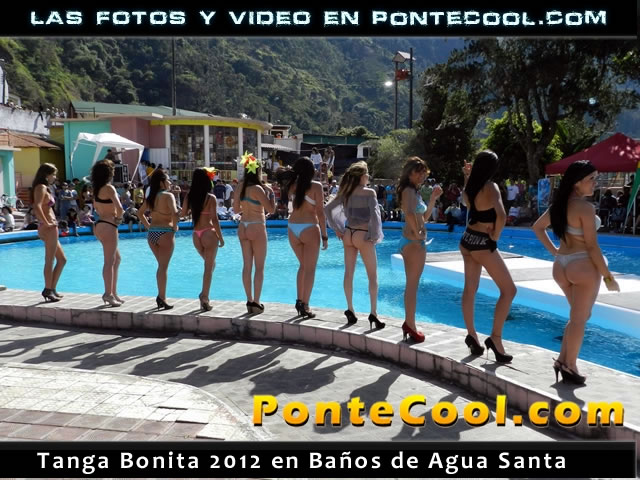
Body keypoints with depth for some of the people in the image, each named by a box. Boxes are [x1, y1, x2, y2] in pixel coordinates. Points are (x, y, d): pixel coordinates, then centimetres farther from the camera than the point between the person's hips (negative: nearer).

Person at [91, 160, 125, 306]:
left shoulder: (98, 188, 12)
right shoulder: (109, 188, -14)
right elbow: (119, 208, -22)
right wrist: (119, 217, -1)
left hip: (100, 224, 9)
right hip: (108, 226, -9)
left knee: (116, 258, 18)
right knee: (109, 261, -5)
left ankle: (113, 292, 21)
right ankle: (109, 294, -3)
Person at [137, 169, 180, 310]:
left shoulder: (151, 197, 12)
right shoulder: (168, 195, -9)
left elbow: (140, 213, 21)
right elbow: (174, 213, -23)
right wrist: (175, 227, -9)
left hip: (151, 234, 7)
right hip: (165, 233, -7)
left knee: (161, 266, 18)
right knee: (163, 267, -1)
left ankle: (161, 296, 21)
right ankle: (162, 298, 2)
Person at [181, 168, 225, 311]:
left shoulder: (189, 196, 2)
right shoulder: (210, 198, -11)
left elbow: (183, 213, 14)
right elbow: (214, 220, -13)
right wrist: (221, 238, -6)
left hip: (196, 235, 5)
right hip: (209, 234, -5)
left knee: (210, 264, 22)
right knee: (208, 267, 1)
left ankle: (204, 294, 15)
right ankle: (205, 297, -3)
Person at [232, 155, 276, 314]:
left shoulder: (239, 187, 5)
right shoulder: (257, 189, -15)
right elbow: (271, 209, -15)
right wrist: (271, 193, -1)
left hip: (243, 227, 7)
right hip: (257, 227, -7)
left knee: (247, 265, 10)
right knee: (259, 267, 1)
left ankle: (249, 301, 15)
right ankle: (256, 303, 1)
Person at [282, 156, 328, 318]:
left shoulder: (292, 185, 5)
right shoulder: (316, 186, -7)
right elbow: (320, 212, -9)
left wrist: (293, 175, 23)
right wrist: (324, 235, -5)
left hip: (292, 228, 5)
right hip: (309, 228, -5)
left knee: (303, 265, 21)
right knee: (310, 268, 3)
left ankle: (299, 301, 19)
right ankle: (304, 306, 1)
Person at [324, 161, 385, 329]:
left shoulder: (345, 193, 6)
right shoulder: (369, 192, -10)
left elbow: (327, 209, 8)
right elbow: (374, 214, -20)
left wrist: (337, 230, 11)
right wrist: (374, 236, -10)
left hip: (348, 234, 5)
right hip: (363, 235, -5)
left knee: (349, 272, 10)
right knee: (372, 275, 2)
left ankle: (350, 309, 12)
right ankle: (373, 313, -3)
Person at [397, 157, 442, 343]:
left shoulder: (414, 191, 17)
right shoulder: (409, 190, -13)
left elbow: (424, 216, 24)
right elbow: (409, 213, -33)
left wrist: (433, 198, 16)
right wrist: (417, 232, -22)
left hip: (415, 242, 10)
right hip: (414, 241, -10)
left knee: (412, 285, 14)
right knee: (412, 285, -4)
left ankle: (409, 323, 22)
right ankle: (410, 326, 2)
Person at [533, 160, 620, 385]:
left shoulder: (559, 204, 7)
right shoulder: (585, 207, -17)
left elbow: (537, 227, 18)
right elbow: (592, 246, -17)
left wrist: (553, 251, 14)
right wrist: (608, 276, -10)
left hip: (562, 265, 8)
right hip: (583, 265, -8)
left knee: (578, 315, 22)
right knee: (579, 318, 3)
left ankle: (562, 359, 20)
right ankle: (569, 367, 10)